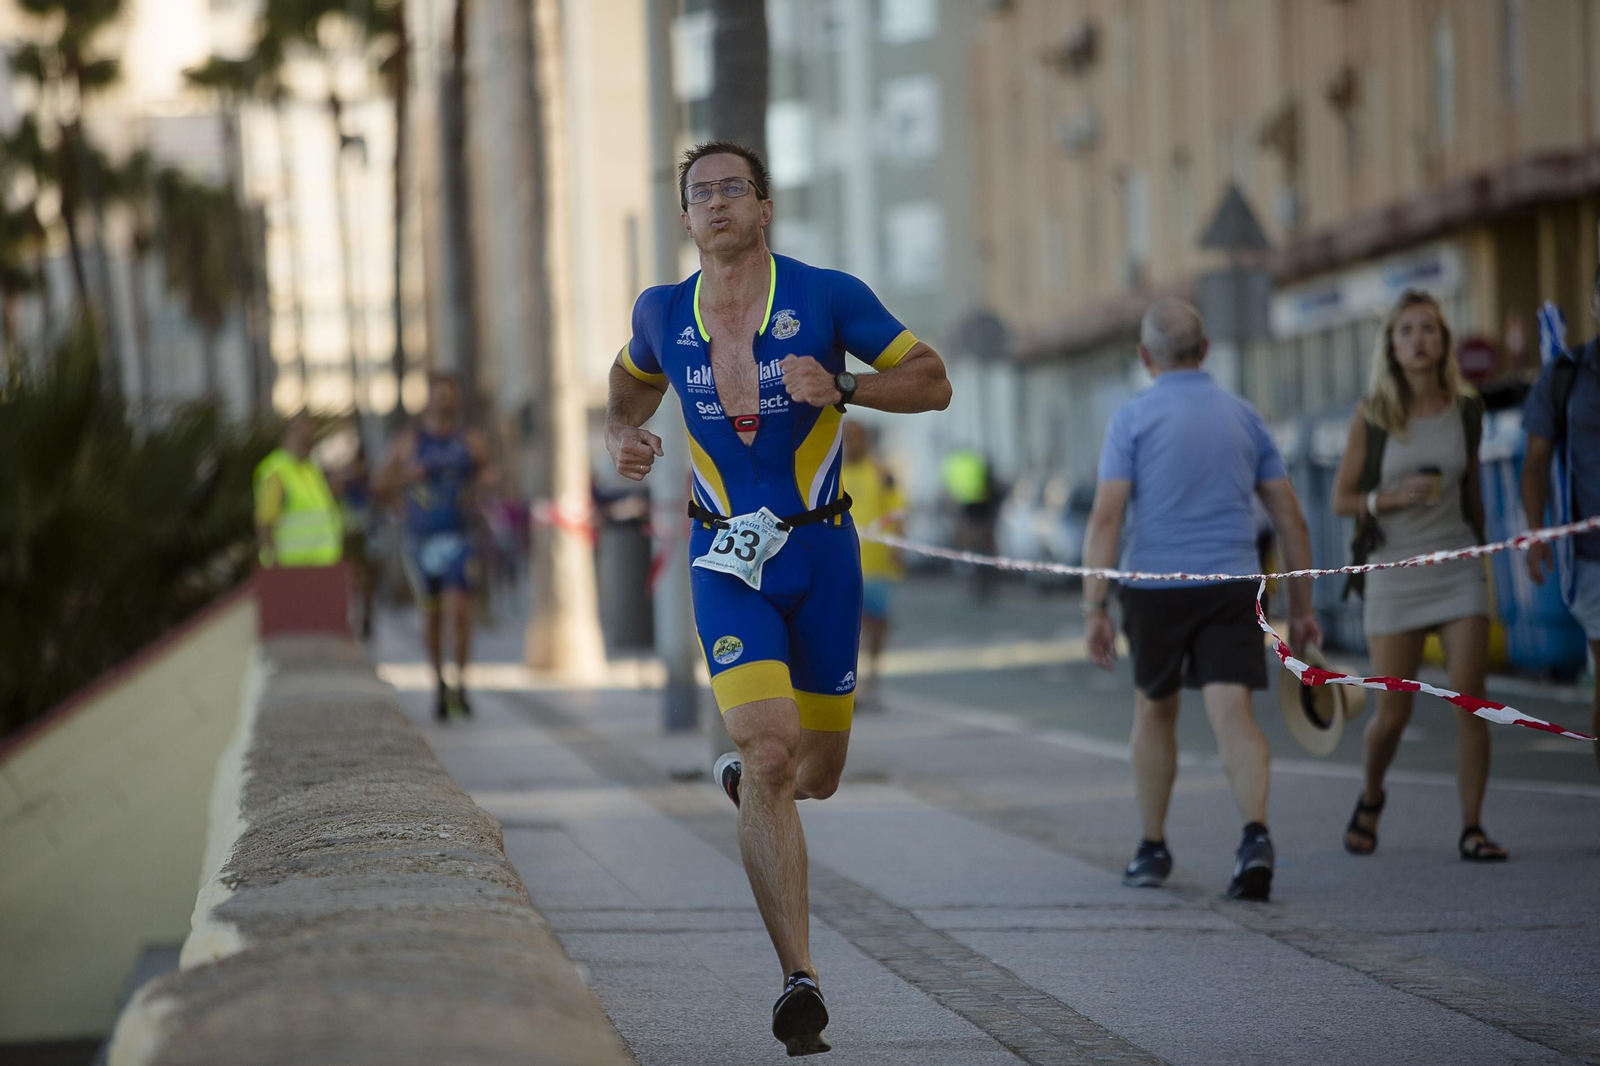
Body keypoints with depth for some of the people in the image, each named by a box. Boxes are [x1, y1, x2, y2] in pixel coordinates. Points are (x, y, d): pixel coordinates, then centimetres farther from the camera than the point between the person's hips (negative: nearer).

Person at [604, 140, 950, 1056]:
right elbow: (634, 381, 24)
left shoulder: (828, 296, -6)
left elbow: (934, 382, -3)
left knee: (816, 772, 10)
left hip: (822, 554, 0)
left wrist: (840, 385, -19)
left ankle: (747, 775, 50)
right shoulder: (662, 314, 2)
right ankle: (800, 979, -18)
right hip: (728, 561, 0)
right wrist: (622, 435, 2)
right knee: (770, 749, -19)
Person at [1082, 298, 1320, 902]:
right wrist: (1301, 607, 16)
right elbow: (1290, 519, 10)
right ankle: (1255, 835, -31)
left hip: (1154, 587, -1)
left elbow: (1105, 519, -10)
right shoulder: (1244, 417, 10)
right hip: (1232, 584, 1)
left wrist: (1094, 611, -10)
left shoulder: (1133, 419, -1)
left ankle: (1153, 849, 27)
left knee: (1154, 712, 18)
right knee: (1233, 714, -8)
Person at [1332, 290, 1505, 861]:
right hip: (1395, 573, -2)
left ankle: (1472, 829, -2)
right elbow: (1341, 498, -1)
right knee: (1393, 714, 2)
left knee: (1470, 701, -9)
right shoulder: (1372, 415, -5)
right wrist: (1397, 496, -18)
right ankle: (1370, 799, 31)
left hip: (1459, 570, 2)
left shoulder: (1466, 410, 2)